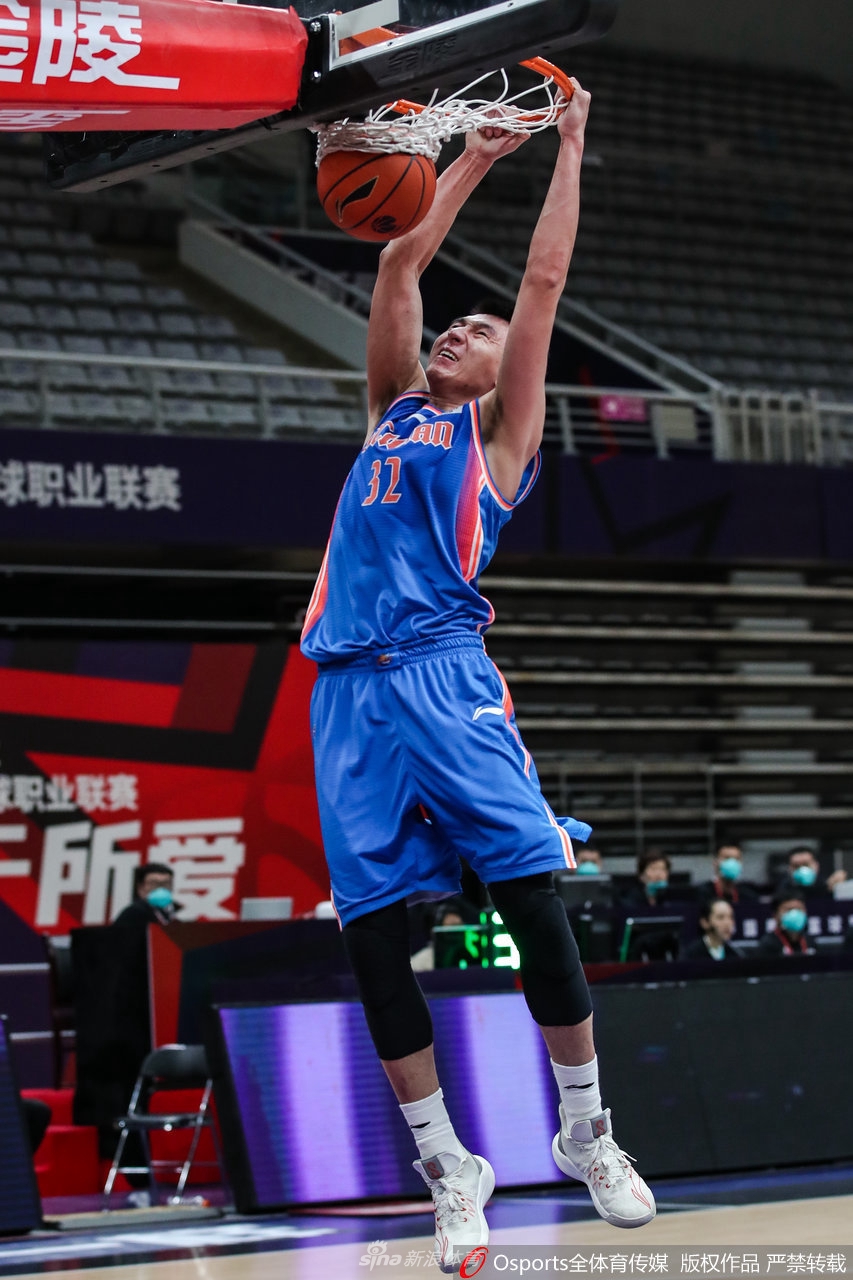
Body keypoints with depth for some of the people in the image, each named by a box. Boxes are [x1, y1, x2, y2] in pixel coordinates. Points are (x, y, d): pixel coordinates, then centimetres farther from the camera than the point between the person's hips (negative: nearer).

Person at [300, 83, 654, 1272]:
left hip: (446, 679, -4)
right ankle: (450, 1168, 10)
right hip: (350, 692, 4)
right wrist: (475, 159, 28)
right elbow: (400, 261, 24)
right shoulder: (396, 408, 23)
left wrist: (569, 146, 16)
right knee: (374, 937, 0)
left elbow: (543, 279, 11)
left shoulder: (500, 433, 13)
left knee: (536, 905, -9)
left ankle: (586, 1132, 8)